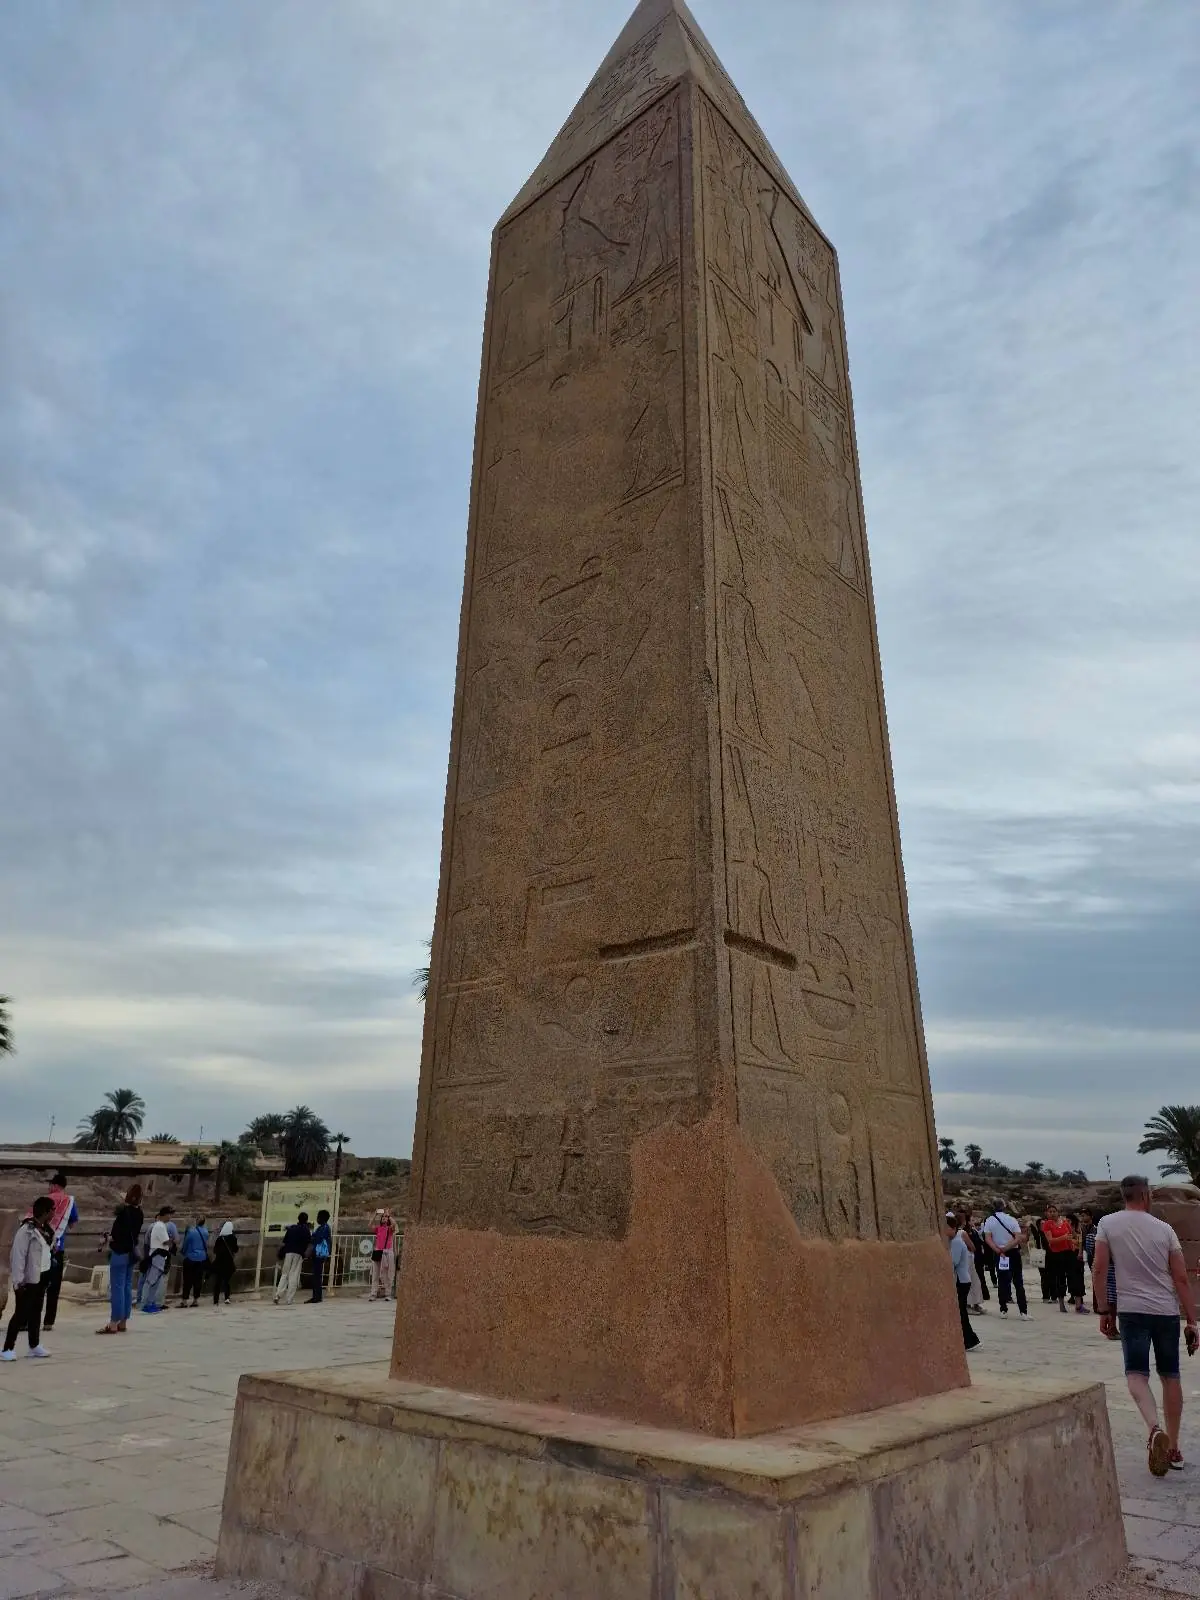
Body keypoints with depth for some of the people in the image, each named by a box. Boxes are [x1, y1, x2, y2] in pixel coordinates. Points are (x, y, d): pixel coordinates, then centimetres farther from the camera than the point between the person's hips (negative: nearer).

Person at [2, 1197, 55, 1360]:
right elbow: (18, 1256, -19)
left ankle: (34, 1345, 22)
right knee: (21, 1314, -3)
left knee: (36, 1312, 14)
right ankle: (8, 1348, 5)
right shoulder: (26, 1230, -19)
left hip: (40, 1277, 8)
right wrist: (18, 1281, -20)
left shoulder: (43, 1229, 7)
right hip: (28, 1280, -8)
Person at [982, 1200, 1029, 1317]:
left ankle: (1003, 1310, 9)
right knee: (1018, 1282, 6)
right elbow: (1019, 1238, -16)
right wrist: (1005, 1248, -15)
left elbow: (988, 1238, -12)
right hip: (1014, 1253, -1)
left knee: (1002, 1281, 9)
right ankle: (1023, 1311, 2)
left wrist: (999, 1251, -15)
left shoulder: (989, 1220, -4)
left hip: (999, 1254, 1)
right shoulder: (1012, 1220, -8)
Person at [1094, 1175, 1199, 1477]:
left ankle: (1154, 1429, -26)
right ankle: (1173, 1447, 23)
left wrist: (1105, 1310, 6)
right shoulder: (1165, 1229, 2)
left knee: (1136, 1373, -1)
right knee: (1170, 1376, 16)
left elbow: (1099, 1271, -4)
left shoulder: (1108, 1224, -1)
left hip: (1132, 1310, -2)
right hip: (1167, 1311, 2)